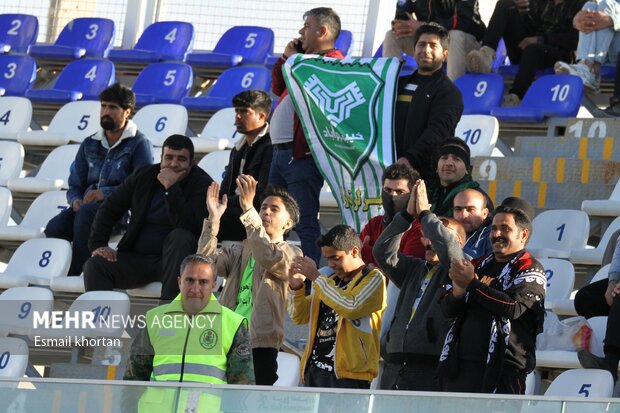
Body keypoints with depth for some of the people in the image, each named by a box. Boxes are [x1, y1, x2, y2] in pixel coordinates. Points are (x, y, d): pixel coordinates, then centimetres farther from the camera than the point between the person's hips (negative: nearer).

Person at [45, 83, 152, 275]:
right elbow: (75, 185, 21)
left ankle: (77, 273, -36)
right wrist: (75, 200, -4)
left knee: (86, 213, -38)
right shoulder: (89, 145, 21)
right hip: (87, 206, 5)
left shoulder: (138, 144, 3)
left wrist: (105, 193, -18)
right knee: (54, 227, -27)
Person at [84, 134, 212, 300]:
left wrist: (171, 188, -26)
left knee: (180, 237, -35)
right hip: (136, 258, 3)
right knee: (94, 265, -21)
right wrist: (97, 245, -4)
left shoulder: (202, 184, -5)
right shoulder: (143, 176, 8)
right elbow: (109, 210, 11)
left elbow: (188, 227, -22)